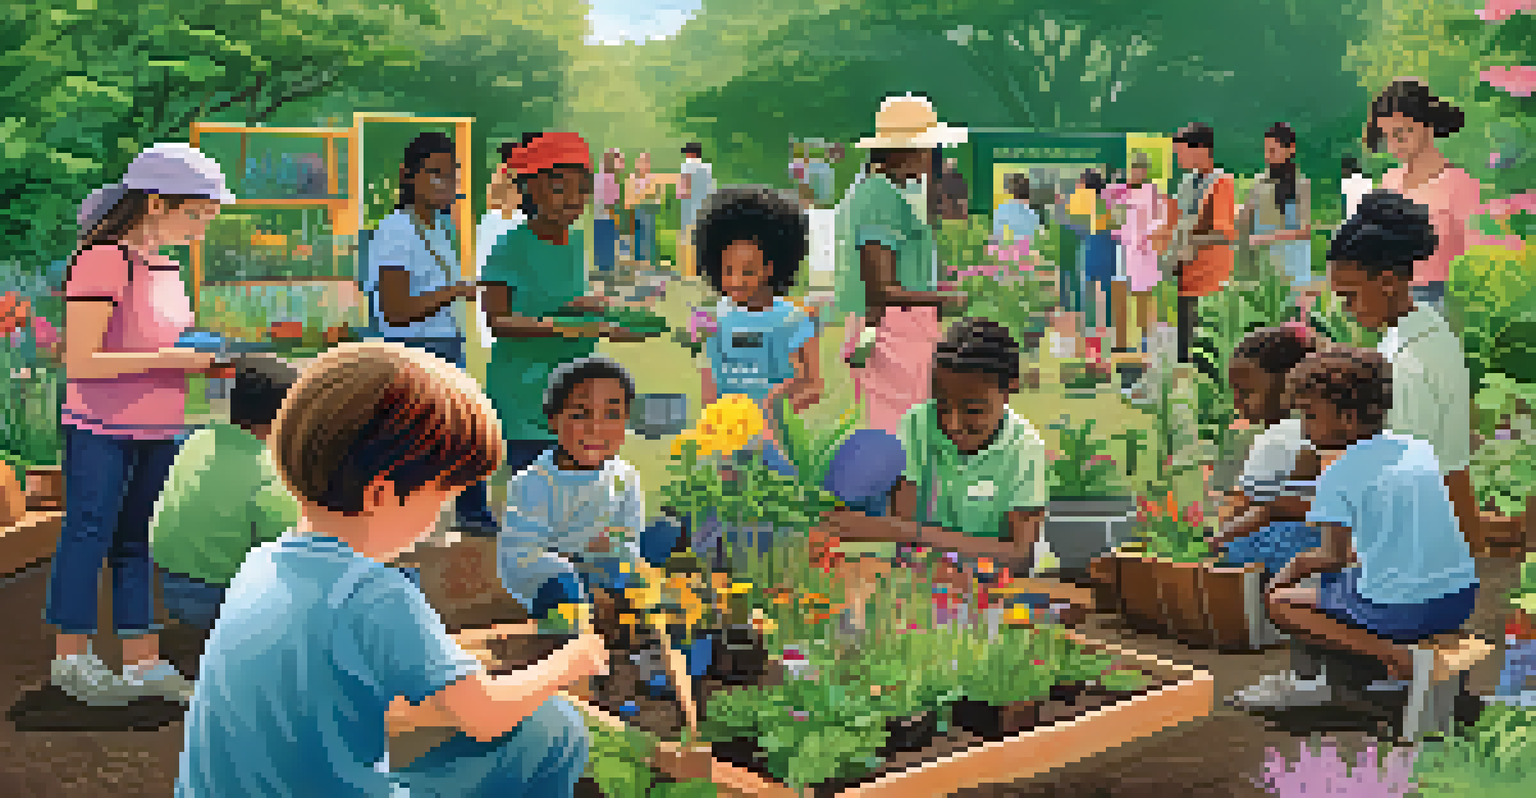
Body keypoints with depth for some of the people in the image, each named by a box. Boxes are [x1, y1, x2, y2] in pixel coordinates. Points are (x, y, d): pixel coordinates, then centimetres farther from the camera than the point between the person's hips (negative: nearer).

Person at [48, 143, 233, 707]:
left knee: (140, 541, 12)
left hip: (158, 430, 8)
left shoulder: (165, 268, 11)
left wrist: (202, 355, 4)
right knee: (89, 534, 4)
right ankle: (71, 658, 17)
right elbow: (80, 362, -20)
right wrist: (170, 358, -21)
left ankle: (142, 660, 18)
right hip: (102, 431, -8)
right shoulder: (101, 261, -15)